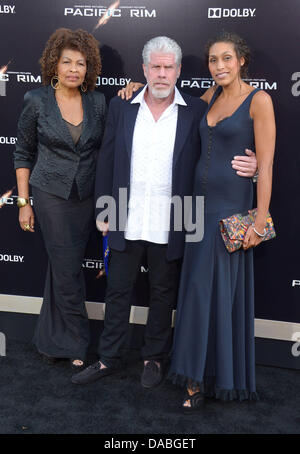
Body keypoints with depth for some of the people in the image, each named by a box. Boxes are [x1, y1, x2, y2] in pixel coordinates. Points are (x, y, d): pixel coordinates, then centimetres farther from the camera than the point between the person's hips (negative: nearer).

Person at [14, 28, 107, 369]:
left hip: (86, 197, 3)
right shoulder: (36, 101, -4)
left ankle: (52, 340, 29)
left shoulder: (97, 102, 3)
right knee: (68, 269, -2)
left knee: (63, 267, 13)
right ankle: (77, 345, 16)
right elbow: (23, 154, 2)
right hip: (52, 196, -3)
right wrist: (24, 203, -1)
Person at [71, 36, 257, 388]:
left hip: (169, 226, -1)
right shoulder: (121, 107, 2)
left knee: (163, 293, 13)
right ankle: (108, 359, 29)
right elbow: (106, 161, 5)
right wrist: (102, 211, 3)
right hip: (126, 223, 2)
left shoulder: (196, 112, -3)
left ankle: (155, 358, 32)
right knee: (117, 291, 13)